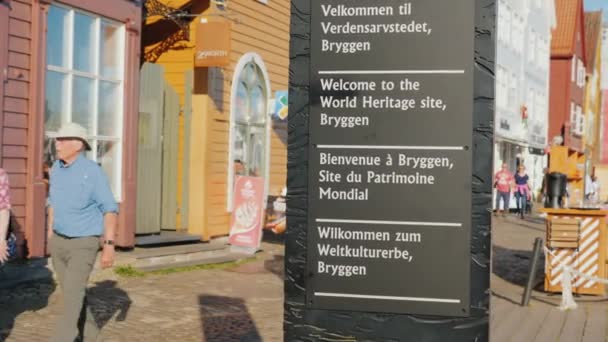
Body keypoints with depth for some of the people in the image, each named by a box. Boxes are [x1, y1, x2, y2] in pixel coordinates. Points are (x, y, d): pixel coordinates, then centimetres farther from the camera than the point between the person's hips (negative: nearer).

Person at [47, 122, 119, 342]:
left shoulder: (93, 172, -17)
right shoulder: (56, 168, 3)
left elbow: (110, 209, -16)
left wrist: (109, 246, -20)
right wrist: (50, 235, 19)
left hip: (84, 243, -7)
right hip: (59, 241, 7)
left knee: (73, 293, -14)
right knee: (72, 291, 14)